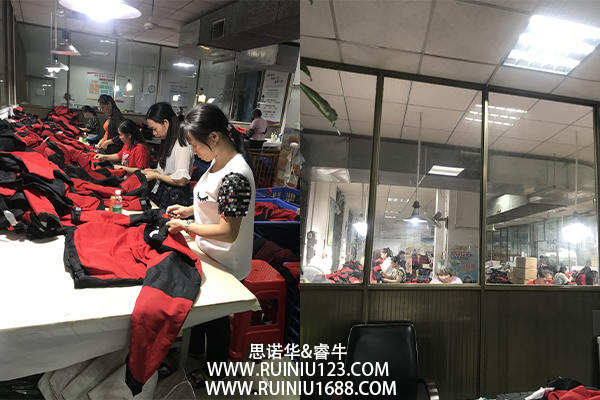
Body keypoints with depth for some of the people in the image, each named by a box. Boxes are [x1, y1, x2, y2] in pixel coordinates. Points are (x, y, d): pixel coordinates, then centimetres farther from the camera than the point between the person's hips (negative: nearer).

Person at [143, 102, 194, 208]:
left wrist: (156, 175, -11)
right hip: (162, 194, 9)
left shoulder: (182, 145, -18)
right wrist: (154, 171, 7)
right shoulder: (168, 142, 12)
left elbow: (181, 180, -23)